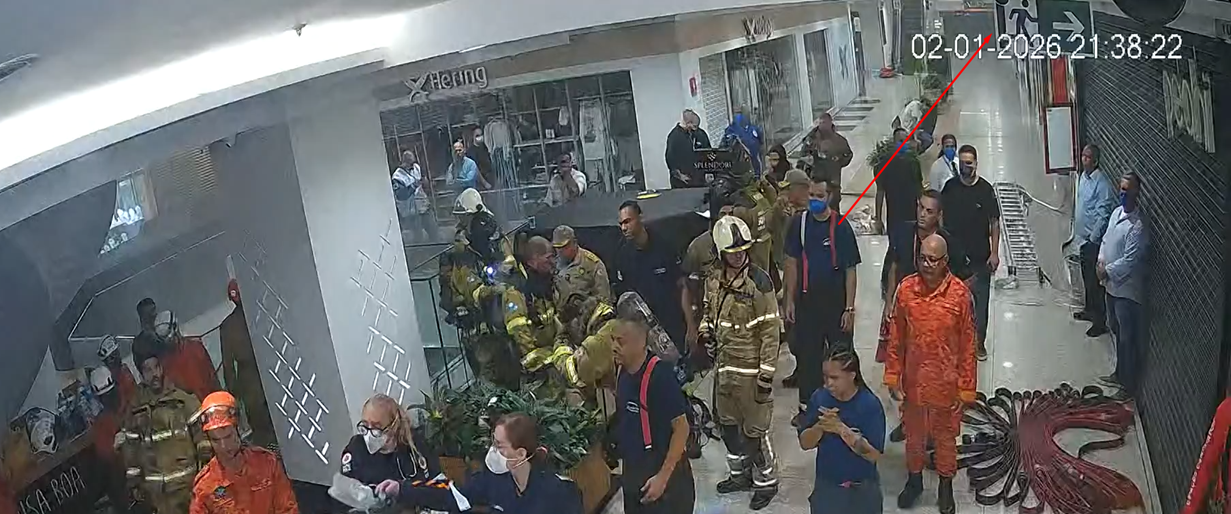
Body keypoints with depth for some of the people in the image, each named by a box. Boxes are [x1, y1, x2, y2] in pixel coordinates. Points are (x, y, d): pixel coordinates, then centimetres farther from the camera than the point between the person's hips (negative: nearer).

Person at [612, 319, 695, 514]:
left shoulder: (659, 375, -23)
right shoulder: (623, 371, -1)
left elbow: (681, 428, -21)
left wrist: (663, 476, -19)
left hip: (662, 472, -7)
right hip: (632, 470, 7)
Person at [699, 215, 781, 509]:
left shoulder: (758, 281, -18)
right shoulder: (714, 276, 1)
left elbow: (770, 330, -17)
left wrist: (766, 373, -17)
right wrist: (706, 330, 2)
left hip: (750, 368, -7)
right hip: (723, 364, 7)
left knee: (754, 429, 2)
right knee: (728, 423, 20)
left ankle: (765, 482, 22)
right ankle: (740, 474, 40)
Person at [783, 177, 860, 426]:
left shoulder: (841, 226, -10)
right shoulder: (799, 223, -1)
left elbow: (850, 270, -7)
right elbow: (792, 262, 6)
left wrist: (850, 308, -10)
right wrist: (789, 300, 4)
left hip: (837, 301, -2)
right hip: (808, 299, 3)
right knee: (807, 354, 9)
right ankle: (806, 407, 22)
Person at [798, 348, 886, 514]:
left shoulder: (870, 404, -17)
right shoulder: (819, 398, -7)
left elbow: (874, 454, -20)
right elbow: (804, 443, -4)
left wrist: (840, 428, -28)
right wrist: (821, 426, -24)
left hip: (862, 490, -2)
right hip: (826, 486, 2)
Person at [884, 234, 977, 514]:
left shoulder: (960, 293, -16)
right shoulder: (906, 289, -10)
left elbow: (967, 345, -9)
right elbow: (896, 338, -1)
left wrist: (966, 389, -7)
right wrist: (893, 378, 0)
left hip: (946, 382, -2)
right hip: (913, 380, 2)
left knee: (945, 434, 17)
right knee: (914, 433, 20)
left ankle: (946, 485, 38)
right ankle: (914, 479, 41)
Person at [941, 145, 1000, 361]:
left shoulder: (985, 189, -4)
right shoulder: (950, 188, 0)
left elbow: (994, 223, -1)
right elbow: (941, 219, 8)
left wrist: (994, 253, -5)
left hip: (980, 256, -1)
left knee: (980, 300, 5)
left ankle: (979, 342, 17)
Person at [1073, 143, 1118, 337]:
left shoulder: (1102, 183, -21)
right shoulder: (1082, 176, 8)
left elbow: (1103, 215, -21)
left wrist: (1093, 238, -20)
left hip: (1093, 239, -9)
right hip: (1082, 236, 9)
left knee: (1095, 281, -3)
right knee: (1087, 277, 22)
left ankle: (1100, 321, 4)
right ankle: (1090, 310, 38)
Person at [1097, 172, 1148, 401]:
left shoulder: (1138, 226, -23)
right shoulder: (1117, 212, 5)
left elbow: (1130, 261, -25)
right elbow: (1106, 239, 14)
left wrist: (1108, 271, -19)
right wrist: (1101, 261, -1)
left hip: (1126, 289, -9)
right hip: (1112, 285, 9)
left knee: (1128, 338, 3)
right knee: (1117, 332, 22)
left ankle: (1130, 385, 15)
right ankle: (1120, 374, 38)